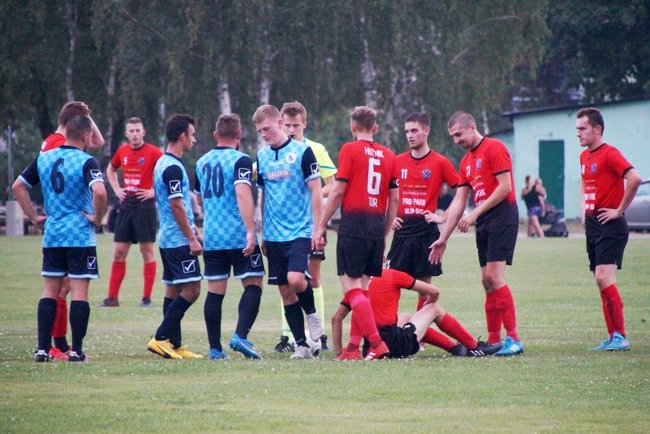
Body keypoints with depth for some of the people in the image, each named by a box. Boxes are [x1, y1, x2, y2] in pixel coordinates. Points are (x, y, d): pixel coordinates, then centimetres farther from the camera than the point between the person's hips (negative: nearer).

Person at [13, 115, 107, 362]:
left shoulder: (44, 159, 7)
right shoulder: (86, 162, -12)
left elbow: (18, 186, 12)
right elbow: (99, 192, -28)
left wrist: (34, 217, 15)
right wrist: (98, 218, -12)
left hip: (52, 235, 5)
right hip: (81, 236, -5)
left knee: (50, 290, 10)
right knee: (79, 291, 0)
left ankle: (42, 349, 5)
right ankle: (76, 350, -1)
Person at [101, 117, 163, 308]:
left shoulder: (153, 152, -8)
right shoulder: (122, 151, 9)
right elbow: (111, 169, 27)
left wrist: (155, 191, -11)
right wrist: (116, 189, 13)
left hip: (145, 205, -5)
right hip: (126, 205, 5)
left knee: (147, 251, -1)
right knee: (119, 252, 5)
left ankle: (147, 297, 3)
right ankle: (112, 297, 8)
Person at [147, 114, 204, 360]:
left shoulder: (163, 164, 16)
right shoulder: (173, 167, -16)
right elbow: (176, 205, -20)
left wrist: (193, 233, 24)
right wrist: (192, 238, -17)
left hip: (168, 239, 10)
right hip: (179, 240, -10)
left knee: (174, 289, 9)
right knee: (191, 289, -10)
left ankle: (174, 345, 9)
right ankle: (161, 338, -11)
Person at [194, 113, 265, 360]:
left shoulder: (202, 162, 12)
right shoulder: (240, 160, -8)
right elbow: (242, 194, -22)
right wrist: (251, 231, -27)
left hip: (211, 237, 6)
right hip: (239, 236, -5)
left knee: (215, 291, 7)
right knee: (253, 285, 1)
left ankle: (215, 348, 5)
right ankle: (240, 335, -16)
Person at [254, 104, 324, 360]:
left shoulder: (302, 152, -6)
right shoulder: (262, 156, 10)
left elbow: (316, 191, -5)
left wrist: (317, 228, -9)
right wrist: (262, 233, 17)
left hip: (300, 231, -5)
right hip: (274, 234, 5)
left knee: (295, 279, -22)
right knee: (285, 291, 3)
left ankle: (312, 313, 8)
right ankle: (302, 345, 8)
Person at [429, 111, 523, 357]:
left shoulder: (494, 148, -7)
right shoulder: (466, 162, 19)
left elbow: (505, 187, -14)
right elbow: (459, 201, 19)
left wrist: (475, 213, -14)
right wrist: (443, 239, 15)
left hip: (501, 218, -9)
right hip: (484, 225, 9)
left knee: (494, 276, -16)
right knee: (487, 281, 6)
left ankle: (513, 339, -16)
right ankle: (494, 341, 8)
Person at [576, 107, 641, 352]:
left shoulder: (610, 154, -13)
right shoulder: (584, 156, 15)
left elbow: (634, 178, -26)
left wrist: (620, 210, -19)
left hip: (610, 225, -9)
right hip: (592, 224, 9)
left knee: (604, 277, -18)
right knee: (601, 281, 7)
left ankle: (620, 337, -17)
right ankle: (613, 337, 9)